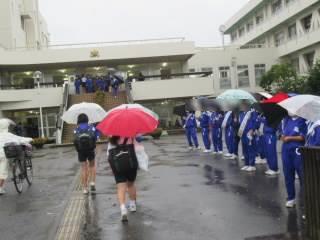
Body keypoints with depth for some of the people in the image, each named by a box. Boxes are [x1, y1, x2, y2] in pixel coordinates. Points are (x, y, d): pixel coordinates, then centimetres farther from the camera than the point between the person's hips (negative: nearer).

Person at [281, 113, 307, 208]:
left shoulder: (303, 120, -9)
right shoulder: (286, 119, 10)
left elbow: (303, 137, -12)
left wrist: (290, 138, -11)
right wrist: (282, 136, -1)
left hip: (298, 151, -6)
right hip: (286, 150, 6)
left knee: (302, 176, 2)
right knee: (288, 175, 11)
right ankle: (291, 198, 22)